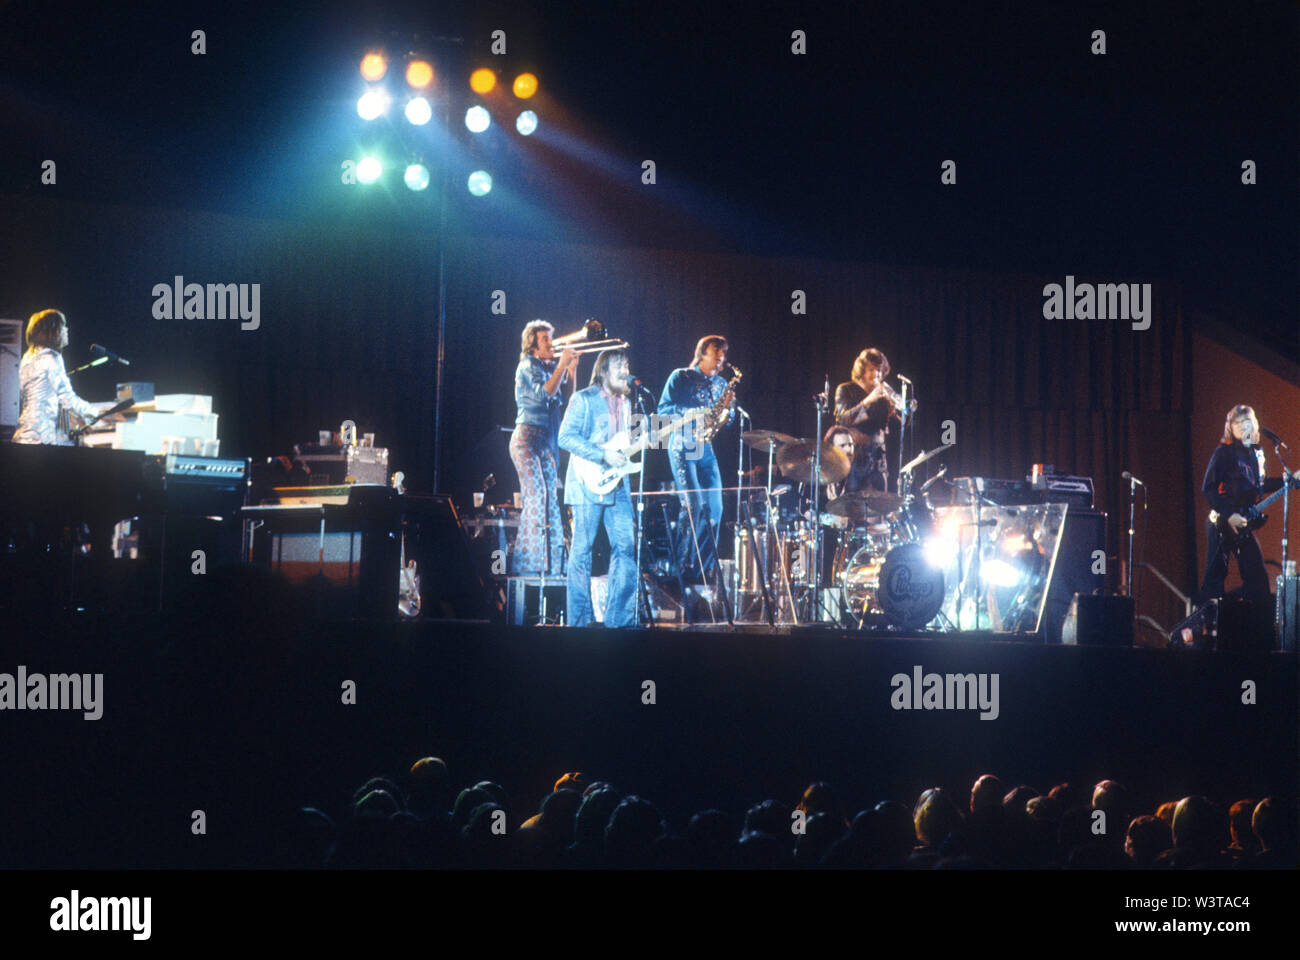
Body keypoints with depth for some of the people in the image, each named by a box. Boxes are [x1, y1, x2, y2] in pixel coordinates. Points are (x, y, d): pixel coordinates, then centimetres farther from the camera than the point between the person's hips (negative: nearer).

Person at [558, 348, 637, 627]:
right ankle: (580, 620, 1)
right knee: (582, 549, -3)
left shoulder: (624, 403, 17)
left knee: (626, 546, -1)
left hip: (617, 485, 7)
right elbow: (566, 437, -13)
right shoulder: (584, 399, -5)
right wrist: (603, 455, -18)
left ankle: (619, 617, 4)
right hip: (589, 483, -6)